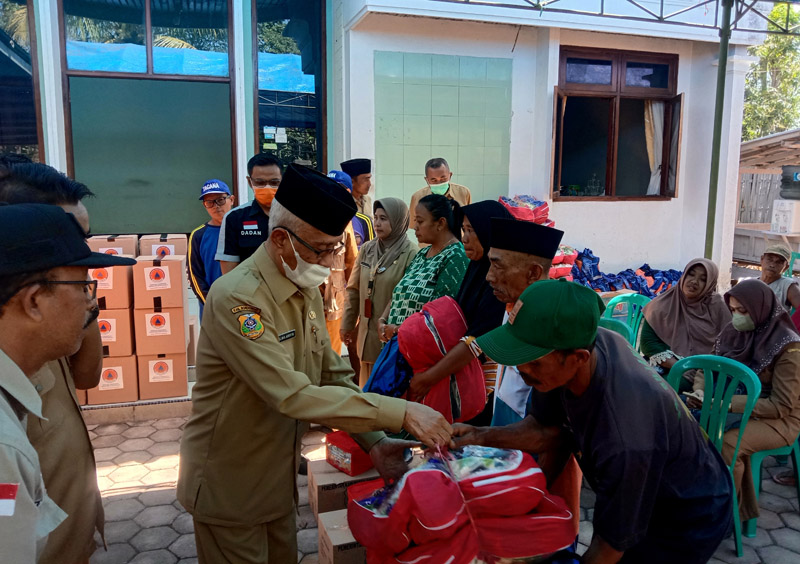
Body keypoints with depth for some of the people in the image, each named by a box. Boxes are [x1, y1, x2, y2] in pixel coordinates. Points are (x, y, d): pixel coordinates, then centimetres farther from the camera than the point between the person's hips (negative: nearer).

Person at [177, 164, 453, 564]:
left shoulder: (307, 291, 0)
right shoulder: (237, 298, -27)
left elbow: (334, 376, 2)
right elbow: (294, 396, -33)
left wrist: (374, 442, -12)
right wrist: (400, 413, -33)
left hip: (277, 478, 7)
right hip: (229, 486, -7)